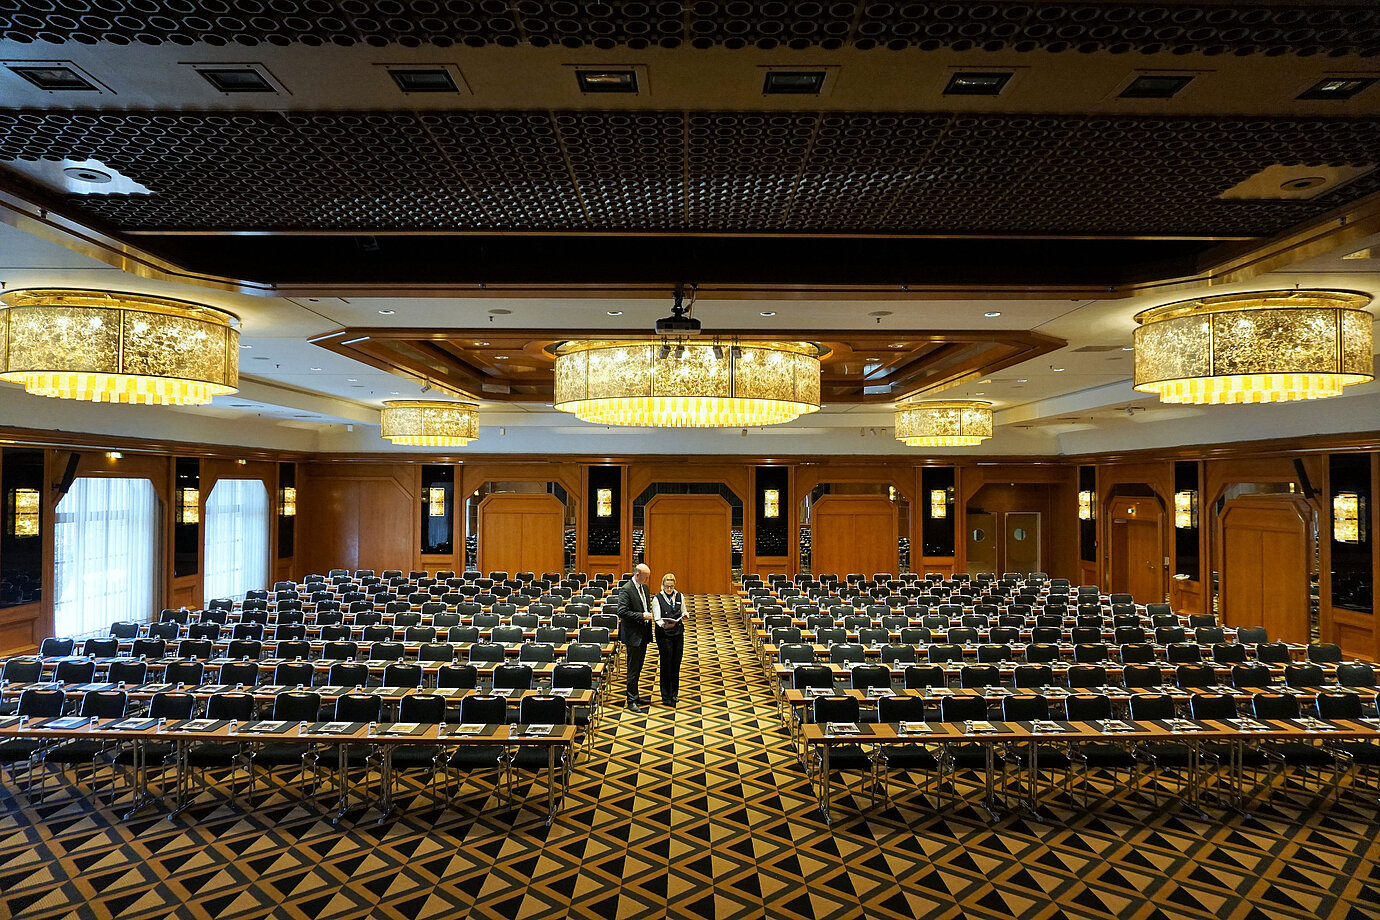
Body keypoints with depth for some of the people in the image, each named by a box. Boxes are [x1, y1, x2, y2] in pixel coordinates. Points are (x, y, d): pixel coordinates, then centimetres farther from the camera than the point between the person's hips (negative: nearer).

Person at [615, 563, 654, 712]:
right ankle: (632, 700, 8)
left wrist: (648, 614, 9)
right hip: (632, 635, -8)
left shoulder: (644, 588, 11)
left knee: (638, 668, 16)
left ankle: (635, 697, 26)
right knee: (633, 669, -1)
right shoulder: (626, 590, -16)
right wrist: (641, 616, -22)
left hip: (643, 634, 8)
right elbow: (622, 612, -21)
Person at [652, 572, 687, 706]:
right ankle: (666, 697, 7)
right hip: (664, 635, -4)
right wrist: (664, 625, -33)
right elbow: (657, 619, -13)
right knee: (666, 665, -2)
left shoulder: (680, 596, 6)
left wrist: (684, 615, -7)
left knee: (676, 664, 9)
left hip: (678, 633, 4)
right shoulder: (657, 599, -7)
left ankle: (674, 694, 24)